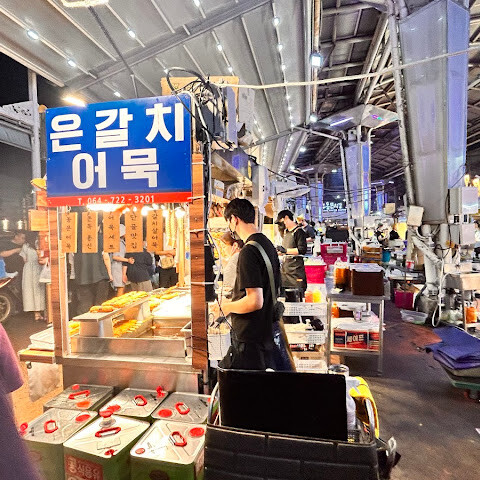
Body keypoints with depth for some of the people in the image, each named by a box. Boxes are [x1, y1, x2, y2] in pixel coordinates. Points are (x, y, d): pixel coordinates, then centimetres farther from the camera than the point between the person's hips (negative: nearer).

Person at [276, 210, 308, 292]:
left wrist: (285, 250, -18)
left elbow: (302, 250, -18)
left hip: (295, 267, -8)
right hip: (285, 267, 8)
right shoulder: (286, 231, 18)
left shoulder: (298, 231, -8)